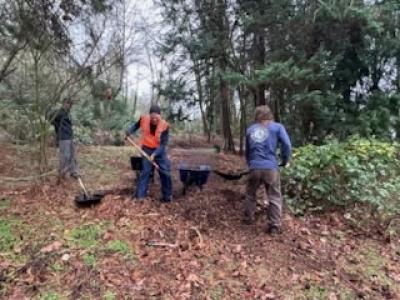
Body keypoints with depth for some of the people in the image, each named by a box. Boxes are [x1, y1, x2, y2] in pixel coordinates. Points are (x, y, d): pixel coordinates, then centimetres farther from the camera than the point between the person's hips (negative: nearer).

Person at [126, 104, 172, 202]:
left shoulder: (164, 126, -21)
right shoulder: (144, 119, -14)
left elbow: (163, 144, -20)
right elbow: (136, 125, 10)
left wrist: (154, 154, -30)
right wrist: (129, 131, -8)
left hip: (159, 151, 0)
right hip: (147, 150, 1)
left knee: (165, 172, 0)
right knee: (145, 171, -4)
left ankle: (167, 195, 15)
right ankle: (139, 195, 3)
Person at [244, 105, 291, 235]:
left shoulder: (250, 129, 14)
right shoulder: (277, 127, 3)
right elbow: (287, 145, -8)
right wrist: (285, 160, 8)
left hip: (254, 168, 3)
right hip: (271, 168, -3)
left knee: (250, 194, 22)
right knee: (275, 198, 8)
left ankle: (248, 218, 33)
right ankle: (274, 226, 9)